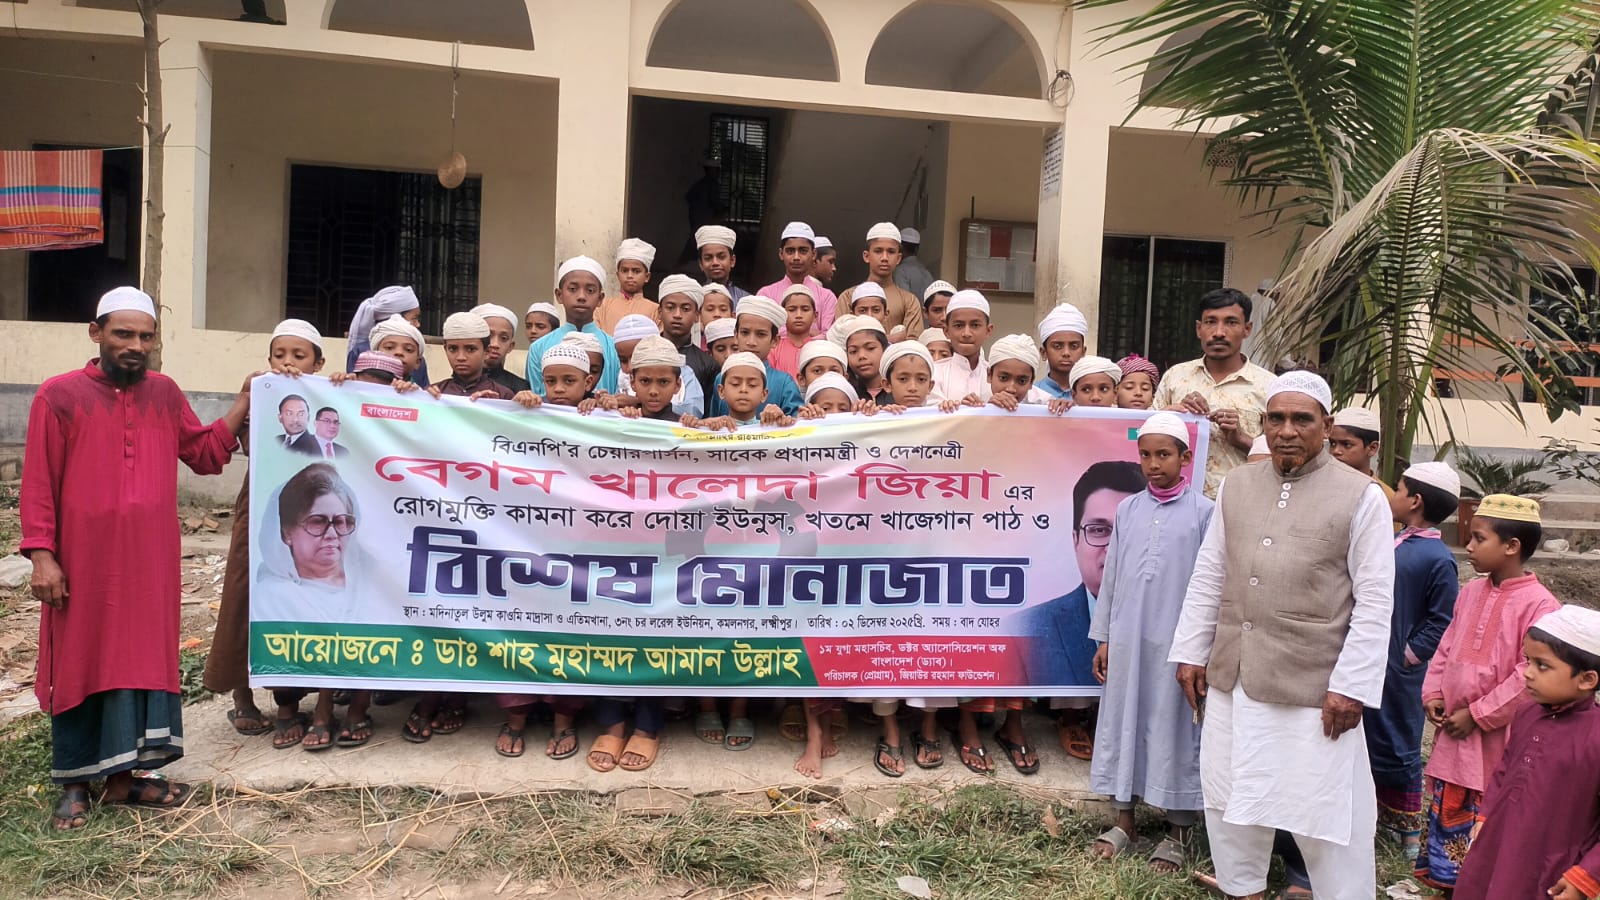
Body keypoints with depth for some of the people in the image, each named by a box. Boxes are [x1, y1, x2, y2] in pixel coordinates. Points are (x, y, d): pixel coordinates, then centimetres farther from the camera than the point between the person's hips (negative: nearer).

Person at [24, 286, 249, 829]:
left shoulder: (164, 393, 8)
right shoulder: (59, 395, -5)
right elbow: (39, 483, -5)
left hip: (150, 564, 4)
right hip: (83, 564, -4)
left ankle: (122, 778, 19)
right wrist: (42, 555, -10)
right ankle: (75, 785, 20)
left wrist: (244, 402, 6)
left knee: (143, 659, 7)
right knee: (79, 664, 7)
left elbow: (206, 454, 12)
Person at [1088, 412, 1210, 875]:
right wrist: (1103, 637, 8)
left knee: (1174, 727, 5)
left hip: (1177, 641, -4)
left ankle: (1178, 830, 19)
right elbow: (1111, 576, 9)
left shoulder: (1203, 511, -5)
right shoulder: (1128, 510, 6)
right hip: (1127, 637, 4)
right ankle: (1123, 818, 24)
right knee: (1122, 722, 10)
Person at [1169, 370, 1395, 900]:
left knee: (1326, 806, 4)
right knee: (1229, 795, 16)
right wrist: (1191, 653, 9)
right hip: (1232, 676, 5)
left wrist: (1352, 686, -11)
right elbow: (1208, 576, 10)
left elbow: (1374, 603, -7)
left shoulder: (1362, 497, -6)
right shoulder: (1236, 485, 7)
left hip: (1313, 683, -5)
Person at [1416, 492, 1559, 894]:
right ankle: (1445, 883, 31)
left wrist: (1477, 715, -16)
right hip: (1453, 732, 7)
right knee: (1445, 816, 16)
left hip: (1495, 742, -7)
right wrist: (1434, 693, 1)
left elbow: (1530, 676, -19)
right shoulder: (1471, 592, 6)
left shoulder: (1538, 604, -17)